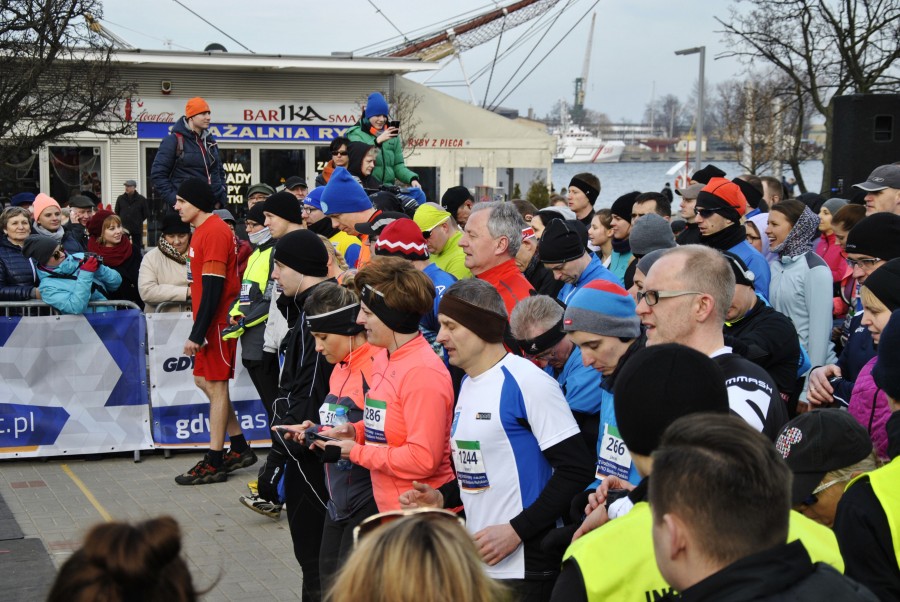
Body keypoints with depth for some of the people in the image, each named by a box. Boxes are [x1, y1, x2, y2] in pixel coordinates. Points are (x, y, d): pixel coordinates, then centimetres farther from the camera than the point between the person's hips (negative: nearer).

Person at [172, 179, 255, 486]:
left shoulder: (214, 232, -16)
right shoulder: (203, 230, 15)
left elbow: (213, 287, -22)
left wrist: (197, 334, -23)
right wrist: (198, 330, 19)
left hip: (217, 322, -10)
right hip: (211, 322, 10)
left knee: (215, 385, -4)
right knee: (204, 380, 15)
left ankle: (214, 463, 3)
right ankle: (240, 448, 23)